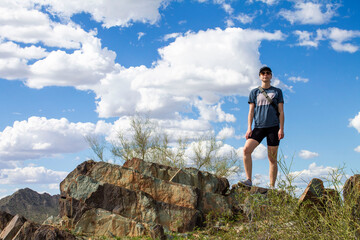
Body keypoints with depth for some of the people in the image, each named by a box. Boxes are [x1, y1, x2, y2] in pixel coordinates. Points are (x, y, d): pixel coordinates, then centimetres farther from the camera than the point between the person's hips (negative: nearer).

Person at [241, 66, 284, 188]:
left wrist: (281, 129, -2)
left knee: (272, 158, -3)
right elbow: (251, 111, 10)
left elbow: (281, 112, 8)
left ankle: (272, 186, 1)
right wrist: (249, 128, -2)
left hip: (273, 127, -1)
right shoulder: (254, 92, 15)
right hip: (258, 127, 1)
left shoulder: (277, 91, 13)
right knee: (246, 149, -21)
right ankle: (249, 179, -18)